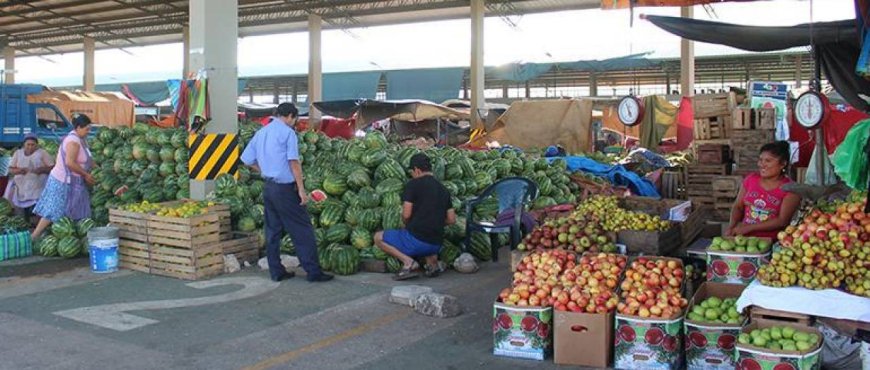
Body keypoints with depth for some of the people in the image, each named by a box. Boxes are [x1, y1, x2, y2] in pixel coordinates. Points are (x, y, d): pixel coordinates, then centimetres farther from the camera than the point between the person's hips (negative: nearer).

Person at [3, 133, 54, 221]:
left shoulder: (42, 153, 2)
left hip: (38, 188, -3)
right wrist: (19, 170, -13)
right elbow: (11, 169, 10)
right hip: (21, 188, 4)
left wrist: (42, 169, -20)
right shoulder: (18, 153, 11)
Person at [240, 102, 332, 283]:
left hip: (268, 186, 8)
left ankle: (277, 271, 16)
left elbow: (247, 160, 13)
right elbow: (294, 162, -15)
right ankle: (313, 271, -1)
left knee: (273, 231, 12)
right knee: (302, 230, -2)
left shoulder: (260, 133, 12)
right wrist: (301, 189, -13)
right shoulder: (287, 132, -9)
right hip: (285, 188, -8)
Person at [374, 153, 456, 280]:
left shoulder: (413, 184, -7)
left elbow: (406, 214, -11)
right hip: (436, 245, 7)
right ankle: (432, 261, 11)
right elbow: (451, 220, 12)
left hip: (415, 240, -7)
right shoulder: (444, 189, 11)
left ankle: (408, 261, -8)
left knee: (378, 237, 12)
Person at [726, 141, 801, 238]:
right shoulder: (751, 179, 9)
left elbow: (782, 221, -10)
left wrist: (748, 228, -15)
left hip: (772, 241, -3)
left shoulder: (790, 189, -3)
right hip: (744, 237, 3)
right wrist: (732, 226, -8)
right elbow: (738, 206, 12)